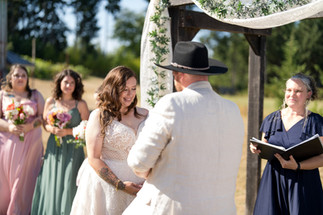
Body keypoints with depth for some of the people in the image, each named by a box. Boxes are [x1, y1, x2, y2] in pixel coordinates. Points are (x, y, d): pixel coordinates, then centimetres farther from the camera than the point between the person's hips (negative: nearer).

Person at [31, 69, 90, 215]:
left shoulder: (80, 104, -3)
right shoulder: (50, 102, 6)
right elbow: (45, 123, 13)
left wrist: (68, 131, -14)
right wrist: (52, 129, -8)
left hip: (73, 150, -2)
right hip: (54, 149, 2)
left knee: (69, 184, -3)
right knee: (51, 183, 3)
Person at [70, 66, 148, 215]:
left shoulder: (144, 115, 7)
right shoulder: (99, 116, -5)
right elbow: (93, 159, -9)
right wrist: (120, 185, -14)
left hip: (138, 184, 3)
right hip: (105, 182, -3)